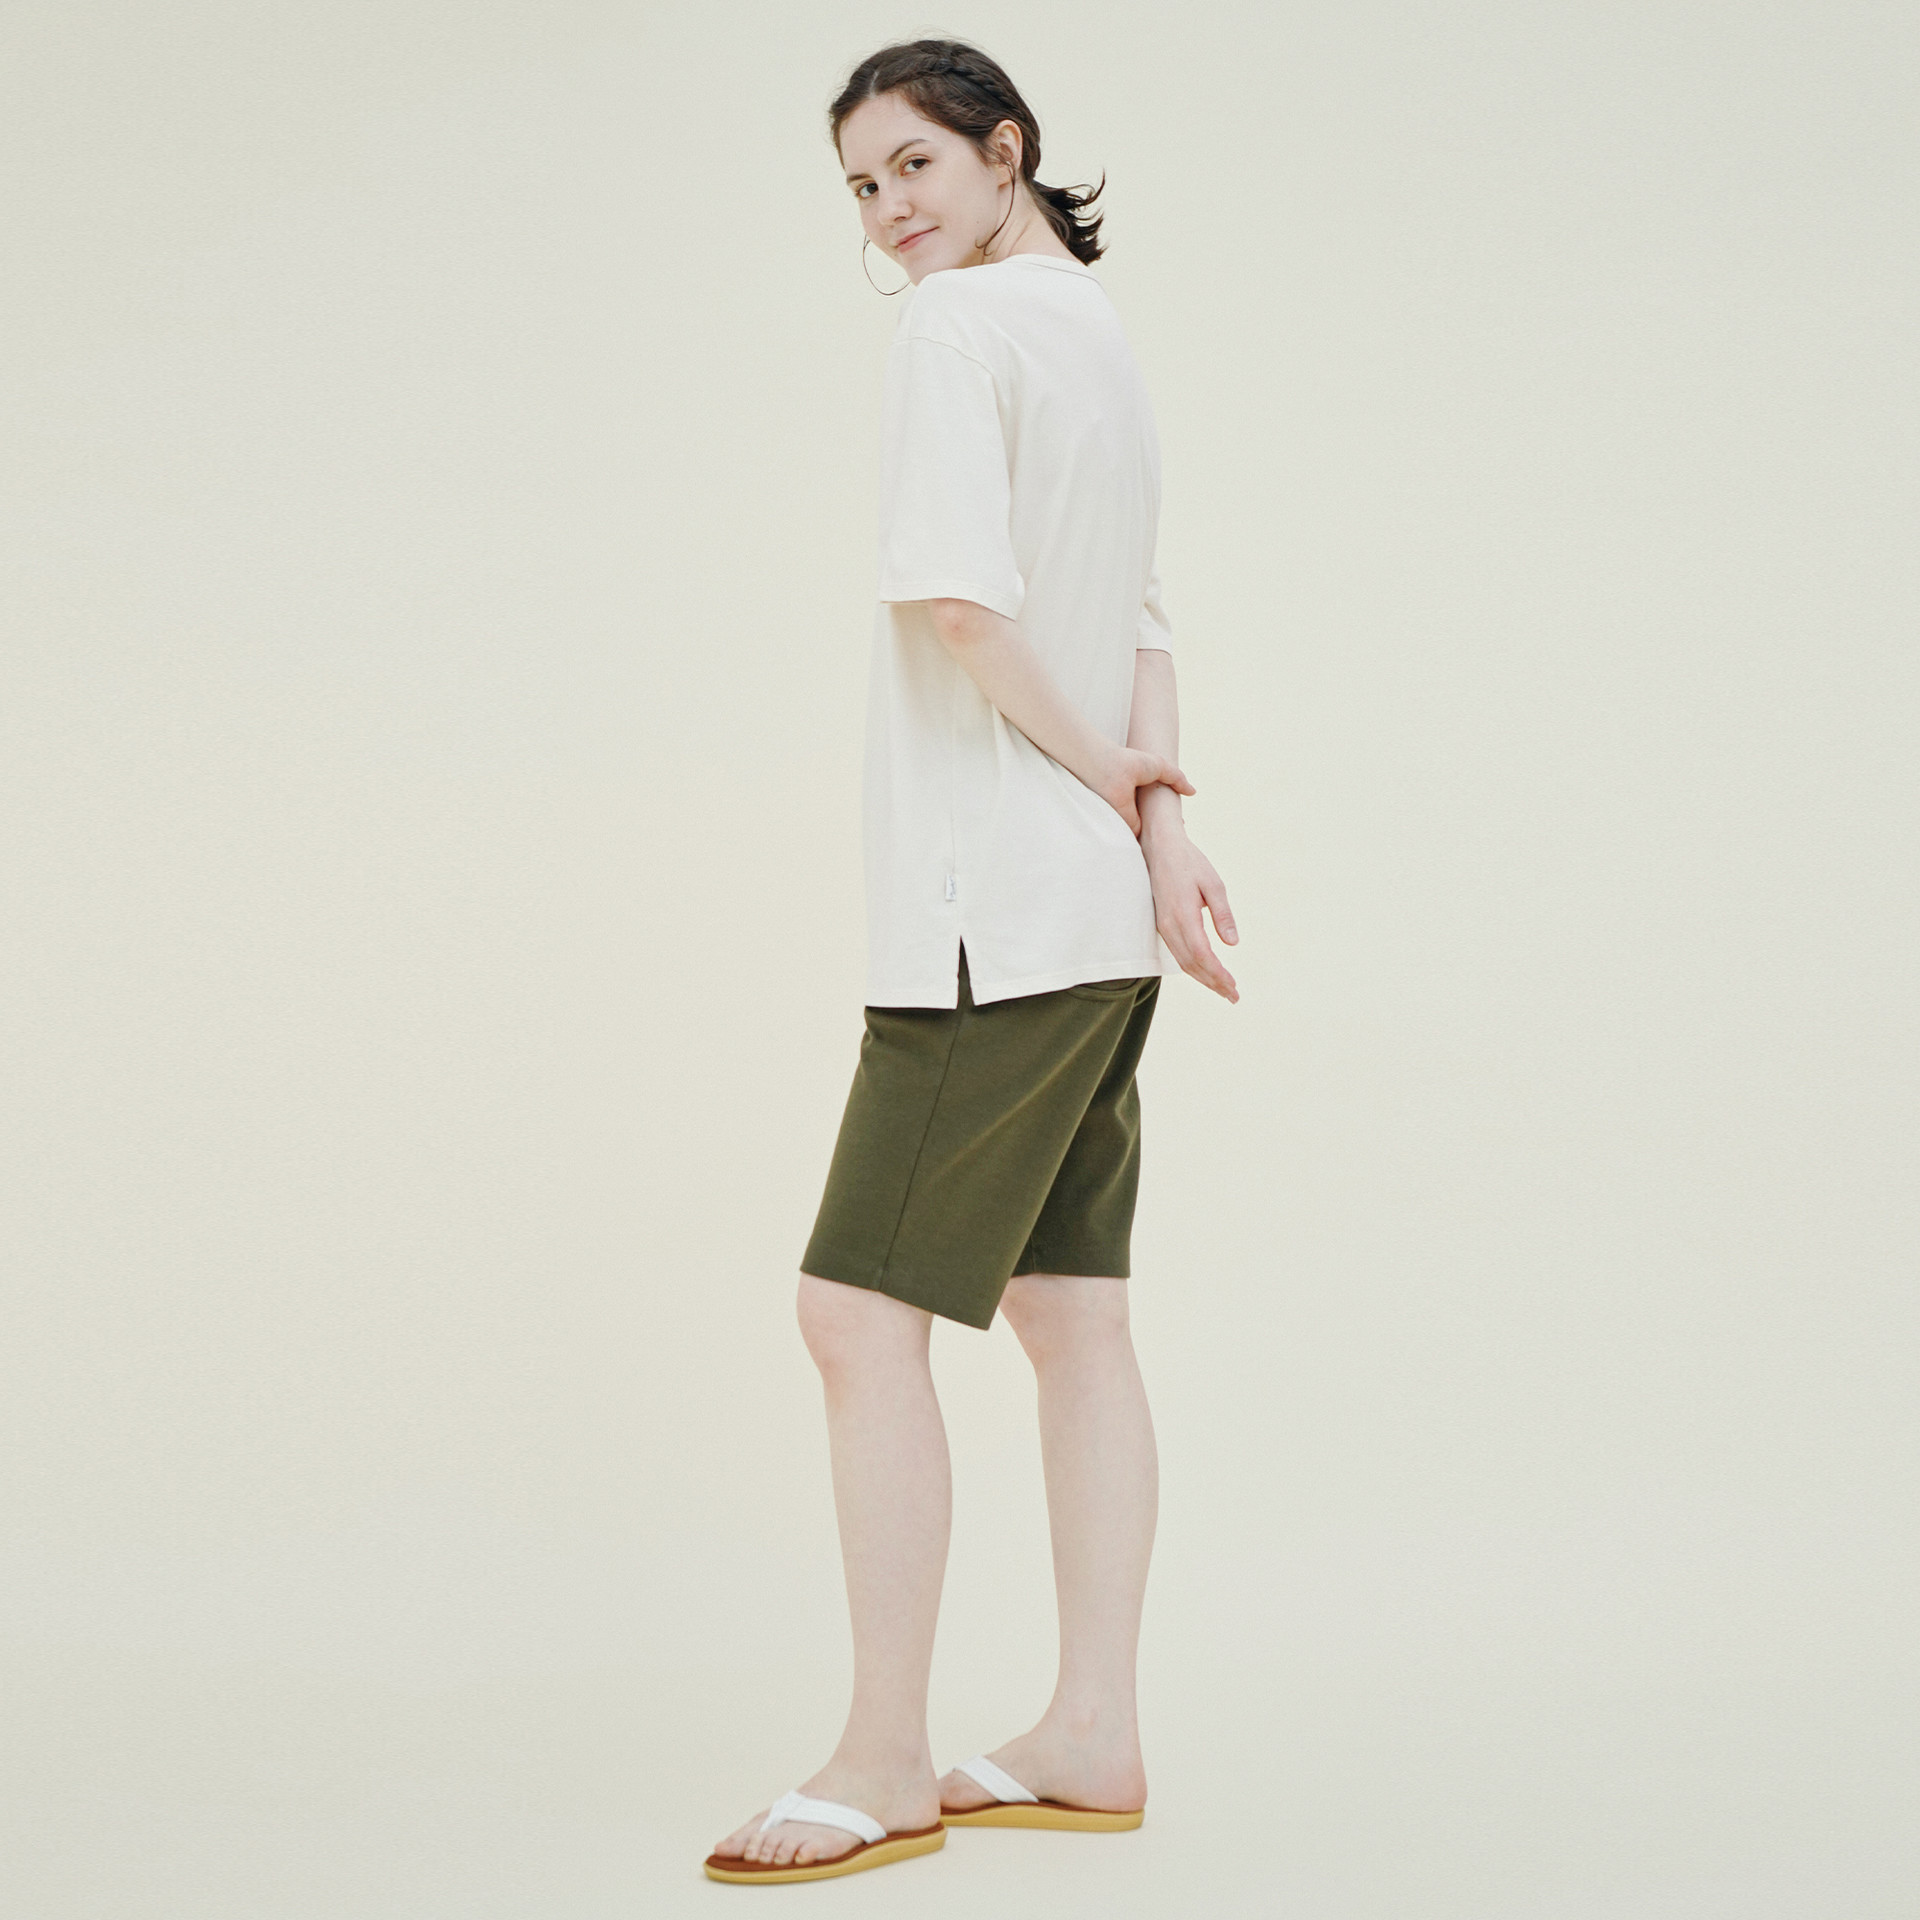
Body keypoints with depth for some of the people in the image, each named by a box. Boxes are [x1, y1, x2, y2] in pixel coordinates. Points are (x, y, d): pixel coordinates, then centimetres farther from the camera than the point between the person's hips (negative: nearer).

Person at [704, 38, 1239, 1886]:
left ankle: (886, 1762, -3)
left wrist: (1106, 775, -7)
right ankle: (1092, 1735, 16)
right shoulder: (1100, 335, 19)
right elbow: (1139, 627, 15)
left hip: (992, 906, -9)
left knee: (861, 1315, -7)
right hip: (1094, 919, 9)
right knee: (1069, 1311, 10)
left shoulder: (961, 327, -9)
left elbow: (951, 599, -19)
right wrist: (1154, 807, 2)